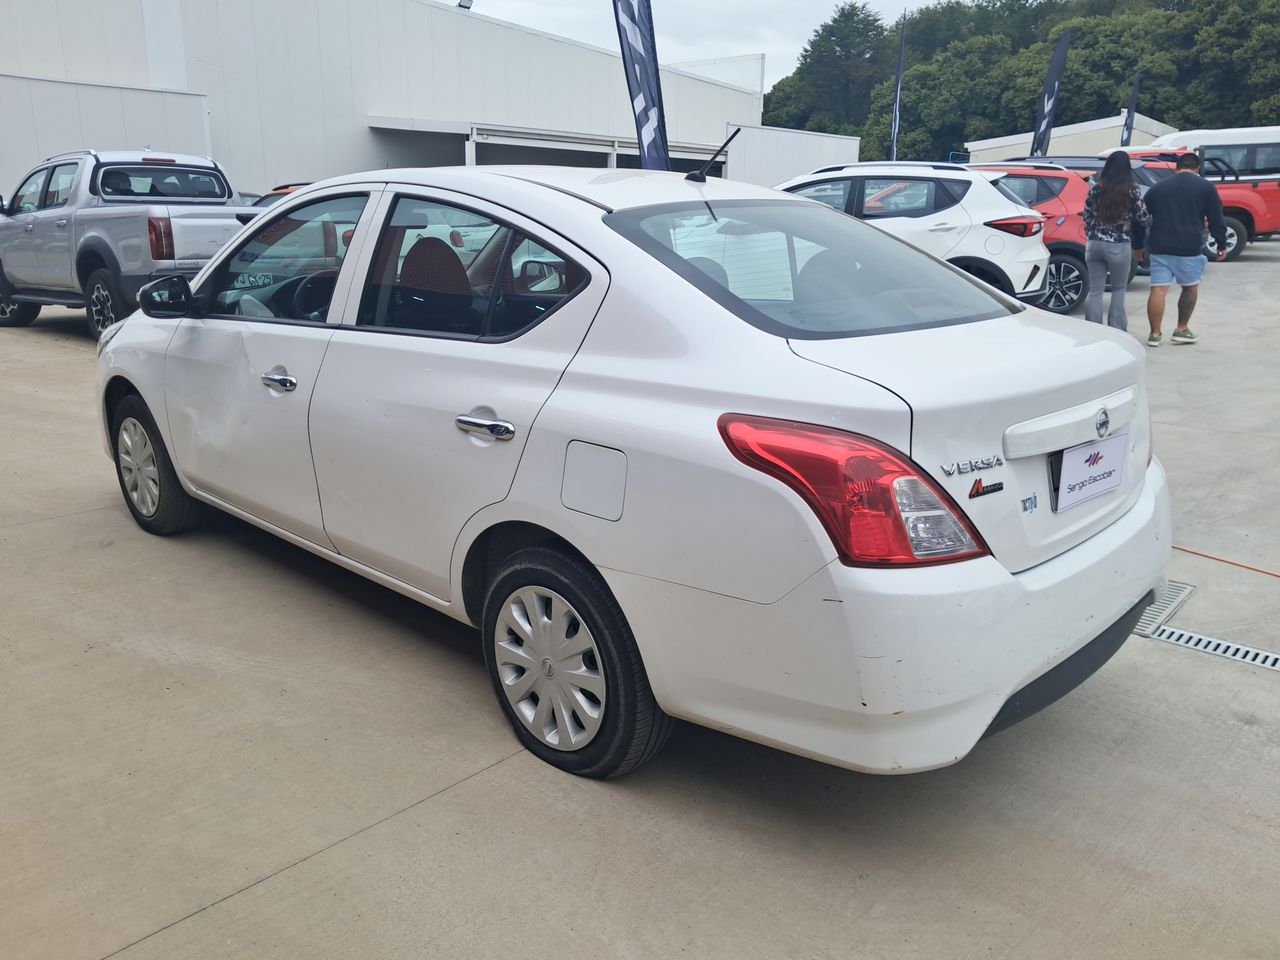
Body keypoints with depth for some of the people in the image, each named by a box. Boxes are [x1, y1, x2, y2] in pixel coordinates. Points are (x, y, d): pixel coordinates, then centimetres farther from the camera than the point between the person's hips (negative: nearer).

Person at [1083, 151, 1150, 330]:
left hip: (1094, 244, 3)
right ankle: (1116, 331, 9)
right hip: (1119, 246, -2)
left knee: (1095, 292, 7)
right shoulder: (1132, 190, -6)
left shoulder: (1095, 189, 4)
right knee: (1118, 290, 12)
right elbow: (1143, 218, -2)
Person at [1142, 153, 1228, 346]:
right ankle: (1181, 330, 17)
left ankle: (1155, 334, -2)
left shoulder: (1157, 188, 13)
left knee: (1158, 290, 0)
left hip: (1159, 248, 2)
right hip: (1188, 249, -2)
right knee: (1190, 288, 15)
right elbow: (1215, 219, 2)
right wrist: (1222, 245, 9)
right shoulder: (1205, 187, 3)